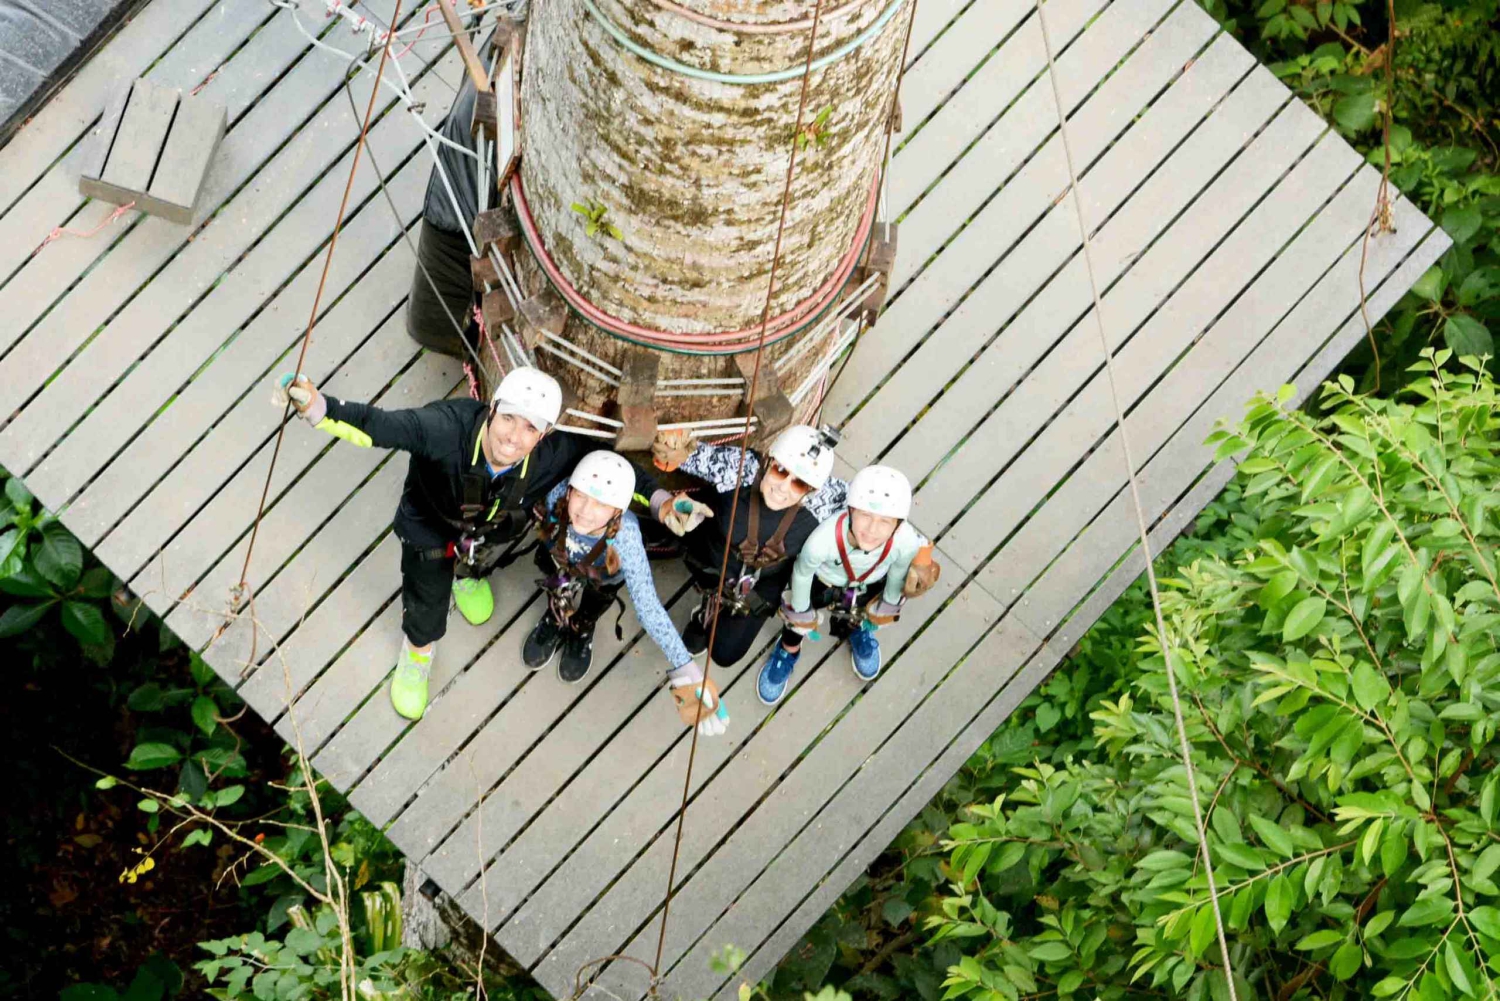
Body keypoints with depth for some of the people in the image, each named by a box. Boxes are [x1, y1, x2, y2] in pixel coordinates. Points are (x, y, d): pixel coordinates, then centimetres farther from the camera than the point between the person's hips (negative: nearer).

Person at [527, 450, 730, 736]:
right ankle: (556, 617, 16)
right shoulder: (558, 495, -39)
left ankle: (581, 631, 20)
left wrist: (684, 669, -48)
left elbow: (648, 607, -43)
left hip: (603, 579, -2)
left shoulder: (625, 535, -43)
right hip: (560, 561, 2)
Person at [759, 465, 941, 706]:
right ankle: (788, 652, 45)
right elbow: (802, 572, -22)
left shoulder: (906, 543, -41)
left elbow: (898, 570, -14)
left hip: (871, 579, 2)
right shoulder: (823, 539, -46)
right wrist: (801, 612, -4)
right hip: (824, 577, -1)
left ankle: (861, 630, 58)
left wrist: (889, 605, 6)